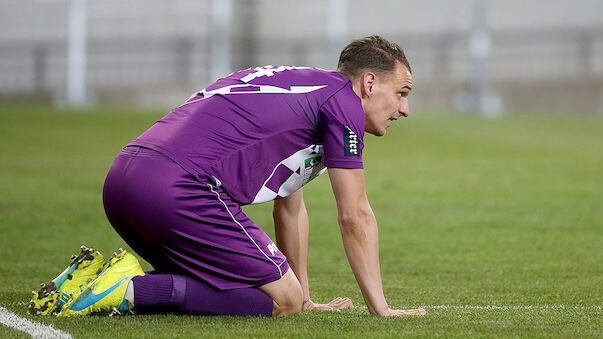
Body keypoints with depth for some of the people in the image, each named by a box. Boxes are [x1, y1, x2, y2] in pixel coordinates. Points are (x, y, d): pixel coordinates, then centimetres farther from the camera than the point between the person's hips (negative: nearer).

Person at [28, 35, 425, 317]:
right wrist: (381, 308, 10)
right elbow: (355, 216, 3)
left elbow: (289, 208, 38)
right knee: (282, 300, -4)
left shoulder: (297, 86, 31)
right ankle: (134, 289, -16)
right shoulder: (341, 99, 4)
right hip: (180, 188, -10)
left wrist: (305, 298, 41)